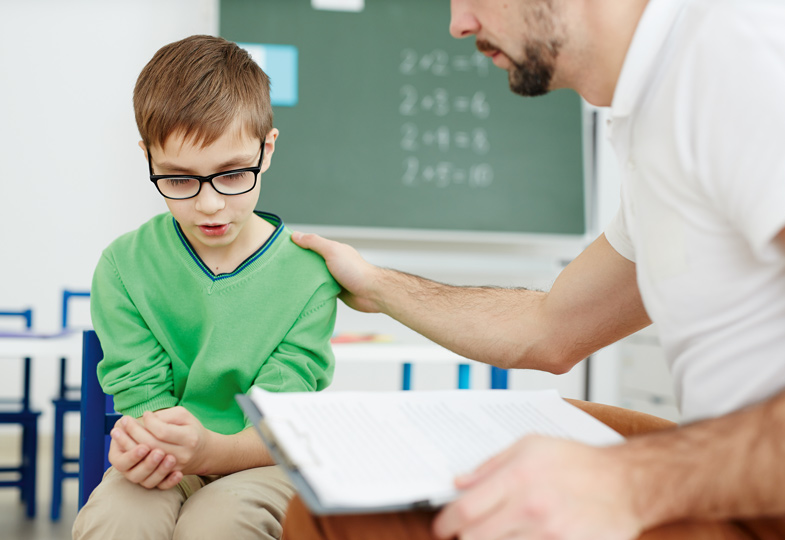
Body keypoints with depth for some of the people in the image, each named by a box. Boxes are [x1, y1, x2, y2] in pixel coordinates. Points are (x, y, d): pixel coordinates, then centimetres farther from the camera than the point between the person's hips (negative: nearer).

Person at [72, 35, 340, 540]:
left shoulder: (307, 275, -8)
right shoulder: (125, 266, -2)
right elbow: (142, 395, -5)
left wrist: (209, 450, -33)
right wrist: (139, 446, -30)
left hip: (263, 464, -1)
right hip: (161, 473, 1)